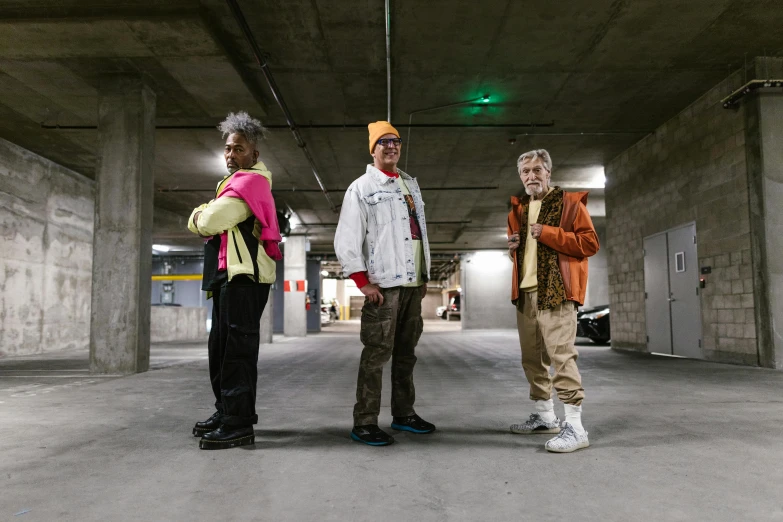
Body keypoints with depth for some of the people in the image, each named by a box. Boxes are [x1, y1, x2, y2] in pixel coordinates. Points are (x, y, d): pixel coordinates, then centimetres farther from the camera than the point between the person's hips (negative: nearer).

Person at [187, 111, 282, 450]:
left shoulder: (250, 181, -9)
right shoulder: (235, 182, 24)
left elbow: (208, 223, -16)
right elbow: (197, 222, 22)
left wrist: (203, 216, 5)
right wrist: (204, 215, 1)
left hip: (244, 274, -10)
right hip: (229, 274, 10)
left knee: (236, 348, -10)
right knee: (221, 346, 14)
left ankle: (238, 424, -7)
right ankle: (226, 411, 23)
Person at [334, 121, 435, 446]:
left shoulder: (410, 185, 19)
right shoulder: (361, 187, -1)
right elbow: (346, 240, -8)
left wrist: (424, 276, 17)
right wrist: (364, 282, -14)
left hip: (413, 283, 7)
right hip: (383, 284, -7)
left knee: (406, 352, 12)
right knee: (377, 353, -7)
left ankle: (404, 413, 24)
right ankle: (364, 423, 1)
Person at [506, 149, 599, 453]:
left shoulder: (569, 202, 0)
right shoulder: (518, 209, 19)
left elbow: (590, 242, -8)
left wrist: (548, 233, -15)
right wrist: (512, 246, 6)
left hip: (555, 291, -7)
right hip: (525, 292, 7)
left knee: (561, 356, -12)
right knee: (532, 358, 11)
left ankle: (574, 427, -7)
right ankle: (544, 416, 24)